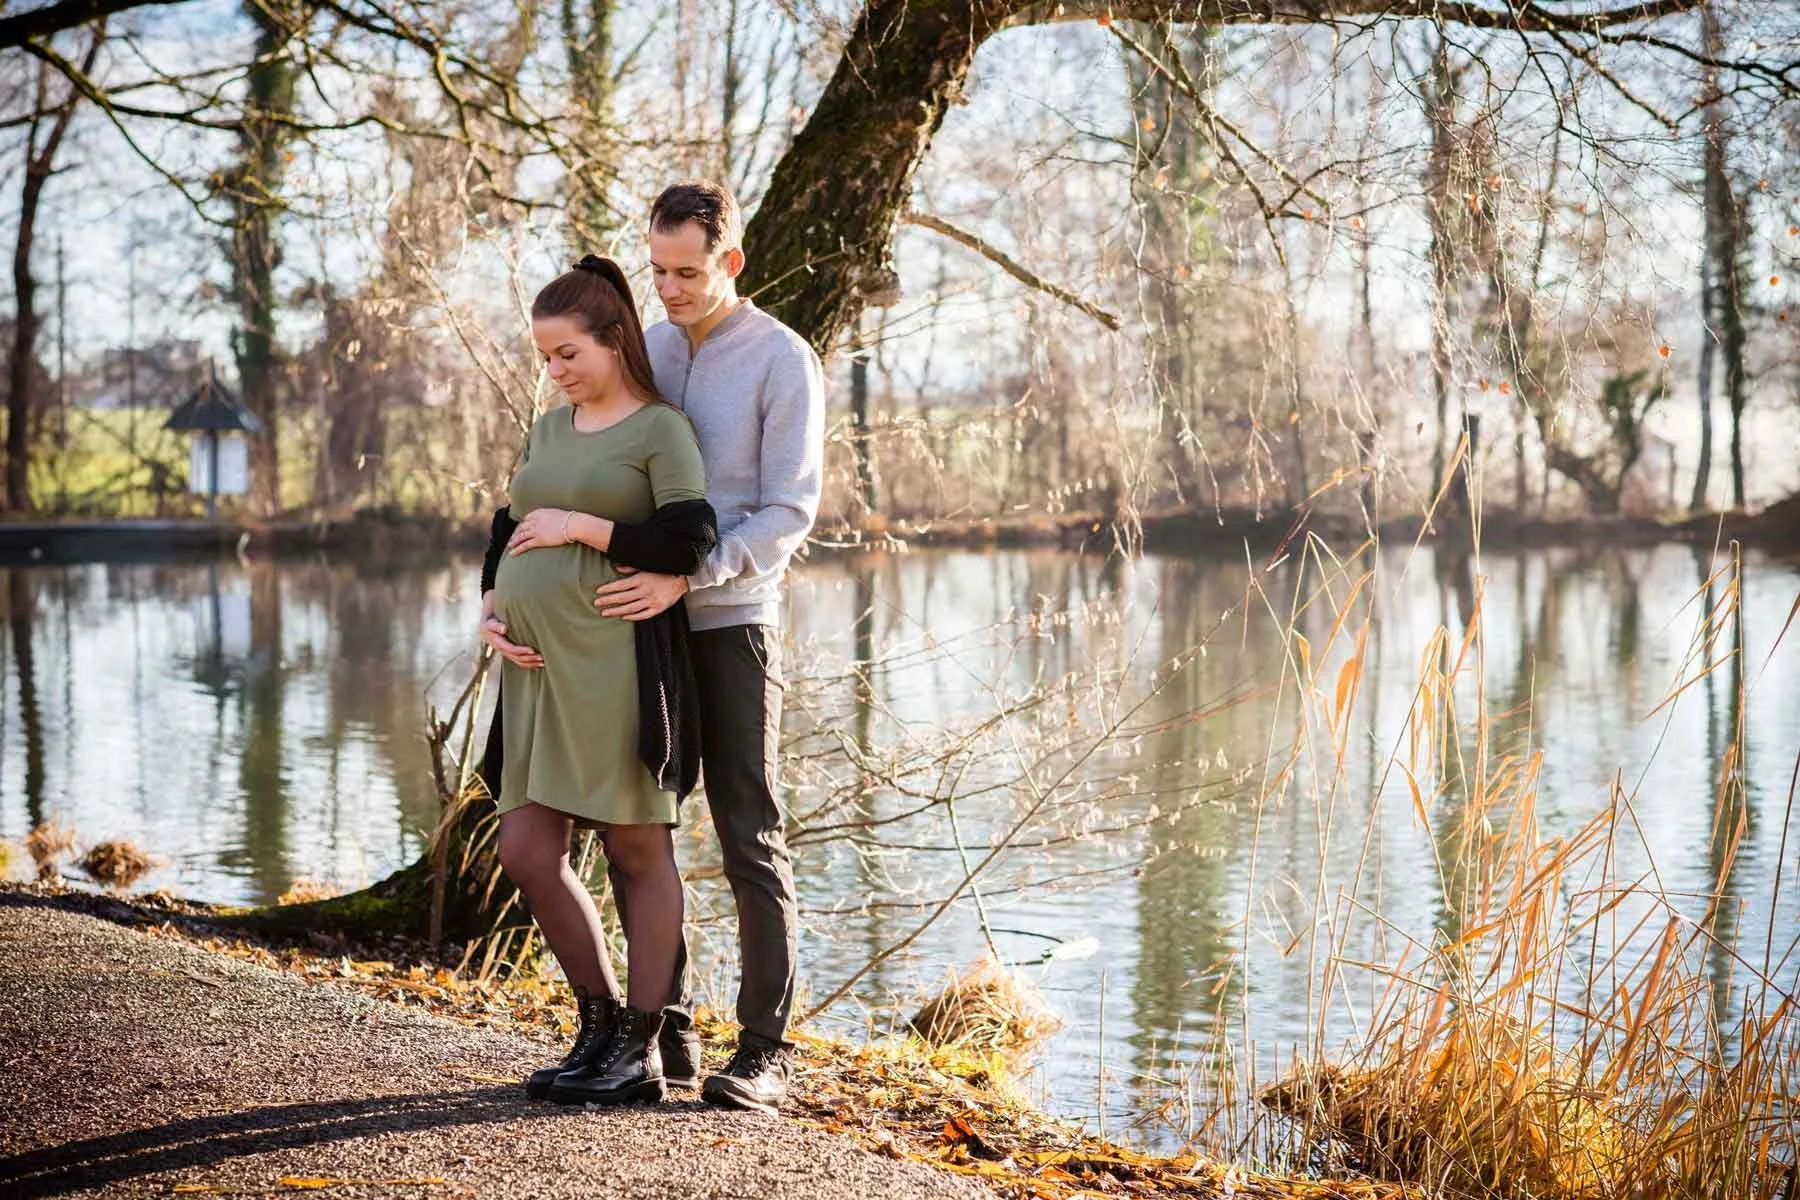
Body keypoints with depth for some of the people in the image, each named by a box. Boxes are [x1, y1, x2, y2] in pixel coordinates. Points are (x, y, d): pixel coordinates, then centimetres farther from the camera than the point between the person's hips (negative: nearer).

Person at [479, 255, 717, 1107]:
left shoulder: (659, 429, -5)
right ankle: (601, 1025, 22)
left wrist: (578, 526, -12)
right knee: (525, 852, 6)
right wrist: (489, 607, 5)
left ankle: (641, 1051, 10)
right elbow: (506, 530, 23)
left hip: (618, 662, -8)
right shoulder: (548, 429, 17)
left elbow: (690, 541, -16)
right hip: (538, 664, 8)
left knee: (637, 851, 1)